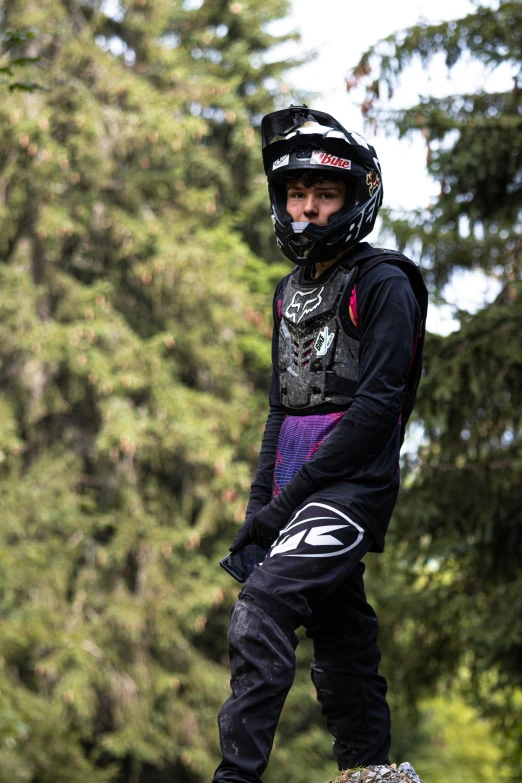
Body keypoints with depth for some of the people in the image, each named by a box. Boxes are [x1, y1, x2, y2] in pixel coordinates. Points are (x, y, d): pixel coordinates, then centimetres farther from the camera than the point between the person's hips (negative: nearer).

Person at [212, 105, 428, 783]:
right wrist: (260, 506, 10)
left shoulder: (383, 285, -7)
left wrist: (290, 497, -17)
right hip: (299, 498, 8)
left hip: (353, 490, -8)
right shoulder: (291, 293, 18)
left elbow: (377, 405, -15)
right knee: (343, 653, 11)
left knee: (262, 607, -25)